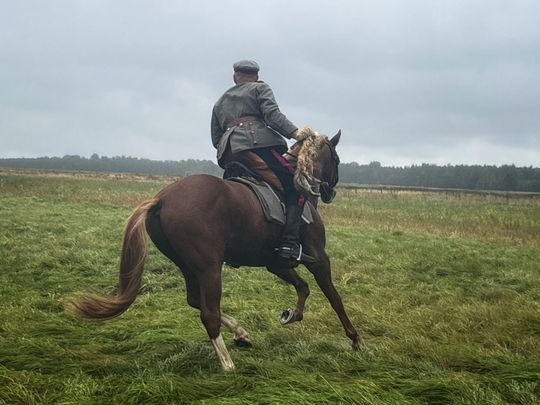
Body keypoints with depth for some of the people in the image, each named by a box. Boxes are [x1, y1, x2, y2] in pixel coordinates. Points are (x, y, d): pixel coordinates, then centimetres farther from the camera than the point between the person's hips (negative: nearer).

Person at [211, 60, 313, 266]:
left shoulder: (220, 102, 32)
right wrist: (296, 133, -12)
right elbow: (272, 114, -4)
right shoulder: (260, 88, 15)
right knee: (296, 188, -8)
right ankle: (290, 243, -27)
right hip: (259, 145, -7)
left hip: (227, 155, 7)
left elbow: (215, 139, 26)